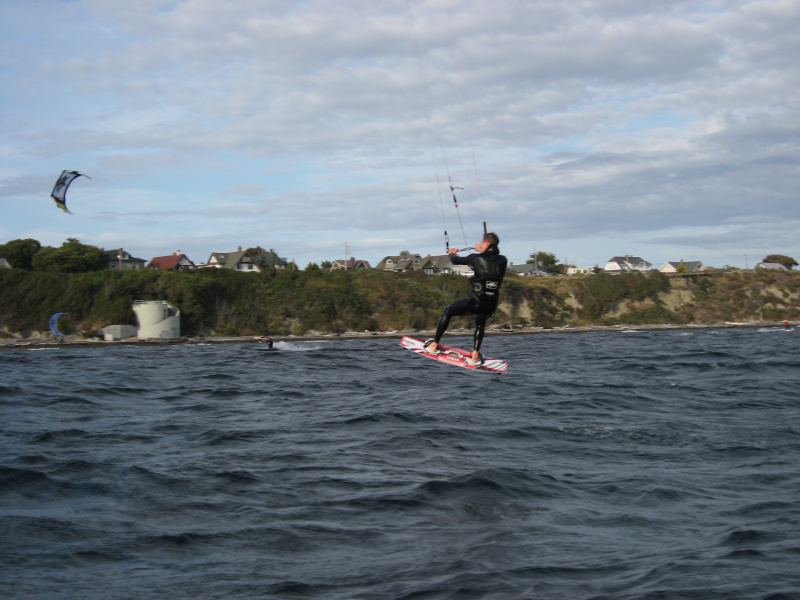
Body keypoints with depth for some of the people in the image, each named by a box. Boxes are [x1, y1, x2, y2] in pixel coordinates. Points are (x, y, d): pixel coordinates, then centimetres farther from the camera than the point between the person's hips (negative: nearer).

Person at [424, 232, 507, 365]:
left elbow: (456, 261, 10)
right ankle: (475, 355, 21)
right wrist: (483, 251, 40)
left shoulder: (477, 258, -5)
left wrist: (452, 253, 32)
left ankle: (434, 345, 22)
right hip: (491, 306, 4)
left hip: (475, 302, -4)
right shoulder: (502, 260, 3)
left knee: (447, 312, 20)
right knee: (480, 323, 34)